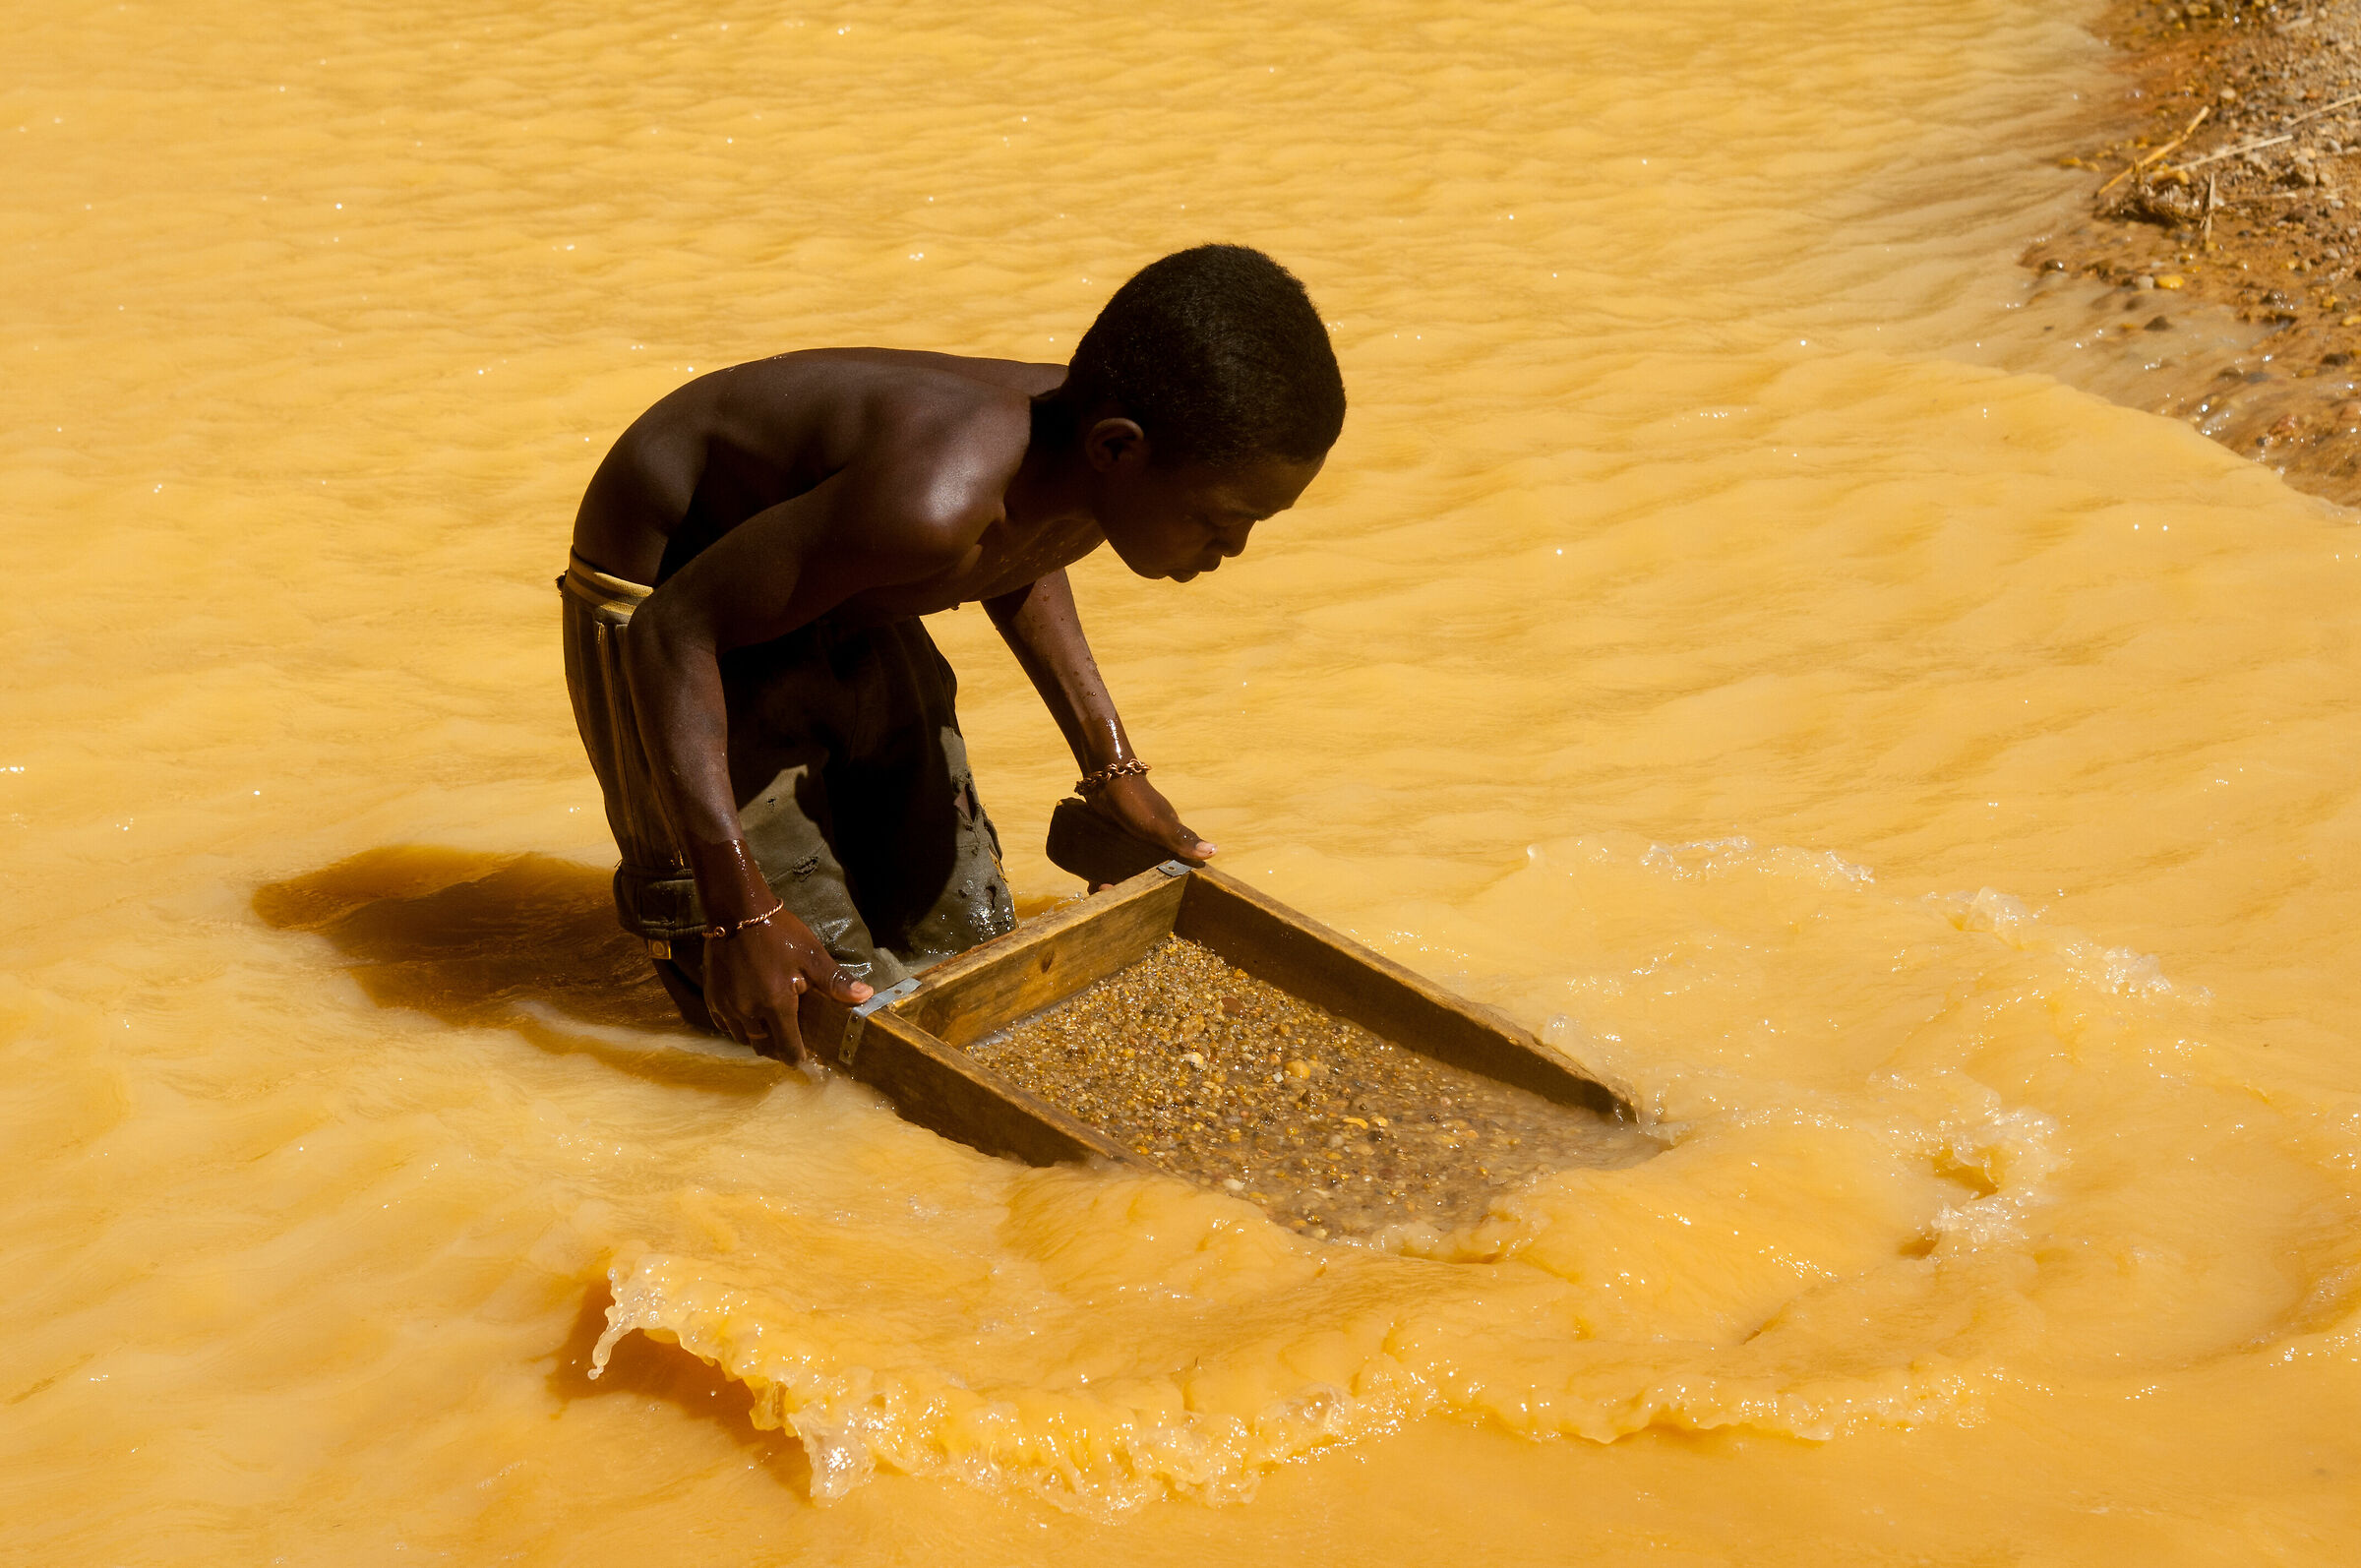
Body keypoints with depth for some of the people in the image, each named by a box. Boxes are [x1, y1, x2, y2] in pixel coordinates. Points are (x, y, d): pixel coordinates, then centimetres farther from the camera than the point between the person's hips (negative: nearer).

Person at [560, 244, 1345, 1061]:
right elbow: (676, 628, -35)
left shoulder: (1102, 447, -16)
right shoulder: (934, 499, -43)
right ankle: (663, 896, 18)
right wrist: (741, 913, -37)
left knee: (969, 947, 10)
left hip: (844, 611, 7)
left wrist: (1109, 766, 10)